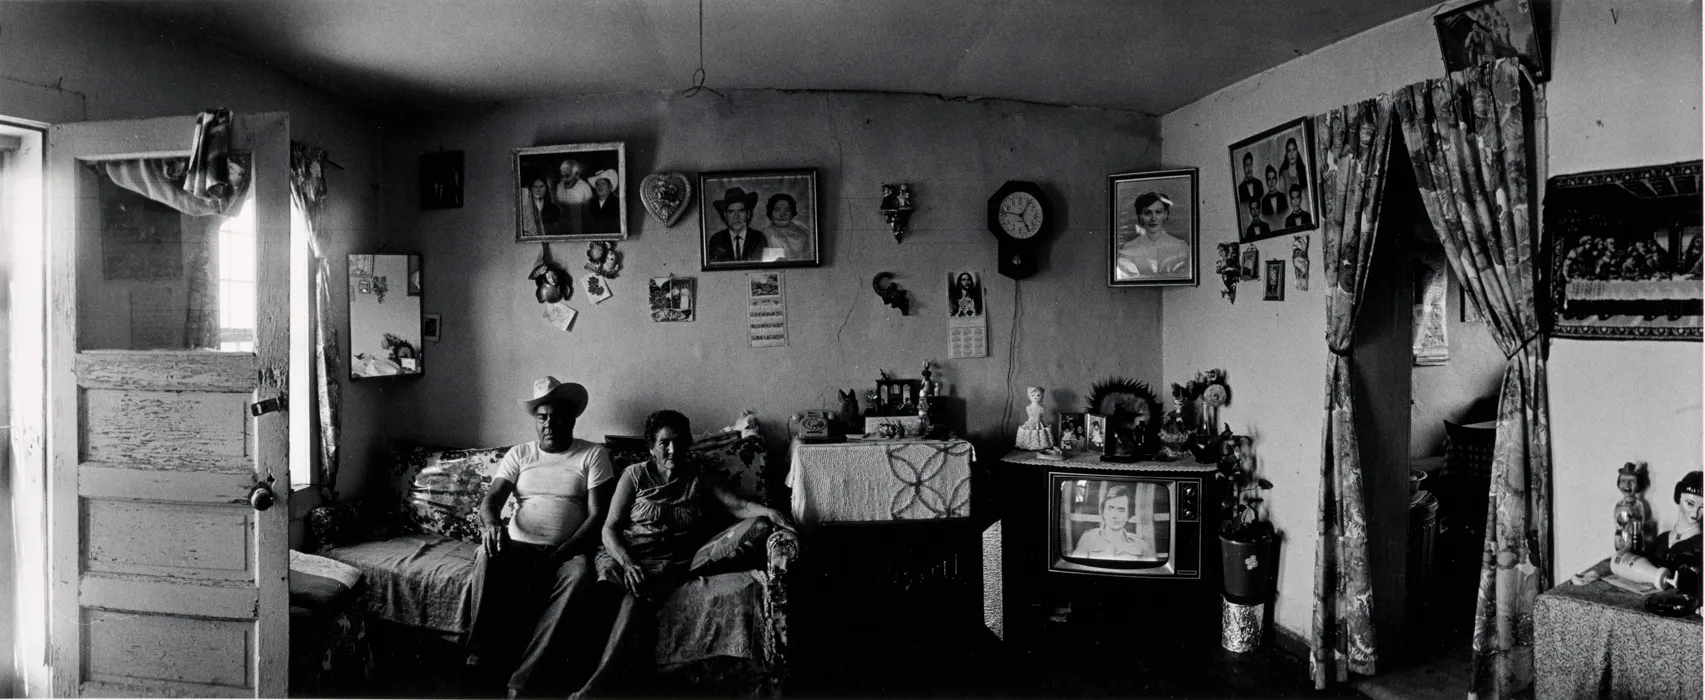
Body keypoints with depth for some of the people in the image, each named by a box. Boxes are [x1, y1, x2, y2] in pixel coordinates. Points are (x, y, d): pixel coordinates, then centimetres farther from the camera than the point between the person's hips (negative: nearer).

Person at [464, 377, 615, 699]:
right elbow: (491, 500, 2)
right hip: (518, 546, 3)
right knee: (486, 554, -32)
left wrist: (558, 555, -17)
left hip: (567, 552, -2)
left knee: (579, 571, -37)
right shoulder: (519, 453, 14)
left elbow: (598, 515, -4)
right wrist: (491, 524, -24)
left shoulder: (593, 454, 4)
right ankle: (481, 657, -26)